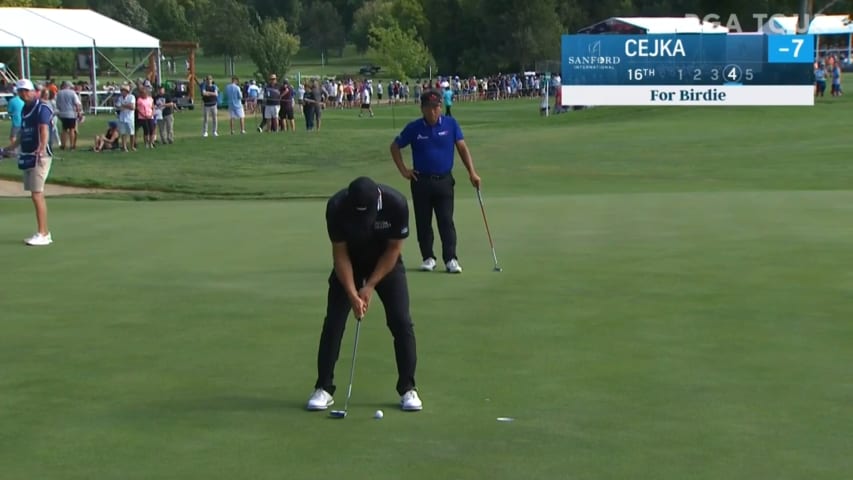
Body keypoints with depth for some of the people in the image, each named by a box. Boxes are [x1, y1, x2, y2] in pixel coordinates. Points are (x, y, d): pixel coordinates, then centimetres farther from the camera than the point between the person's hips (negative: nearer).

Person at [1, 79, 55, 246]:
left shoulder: (42, 109, -12)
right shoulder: (25, 109, 14)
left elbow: (44, 131, -28)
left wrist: (42, 148, -45)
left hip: (39, 157, -9)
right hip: (27, 157, 9)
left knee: (37, 194, -10)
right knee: (37, 195, 11)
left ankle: (42, 235, -7)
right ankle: (44, 232, 18)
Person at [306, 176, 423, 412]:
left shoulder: (396, 203, -31)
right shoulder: (336, 207, -30)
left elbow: (394, 249, -18)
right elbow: (340, 253, -19)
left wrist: (370, 286, -19)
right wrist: (352, 294, -24)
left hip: (387, 264, 0)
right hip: (349, 265, 0)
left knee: (401, 322, -9)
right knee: (333, 322, -7)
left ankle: (408, 389, 1)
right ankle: (324, 388, 3)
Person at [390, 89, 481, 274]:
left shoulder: (450, 124, -2)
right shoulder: (414, 128, -3)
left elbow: (462, 148, 1)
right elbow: (395, 147, 8)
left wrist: (472, 172, -8)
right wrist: (403, 170, 3)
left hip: (444, 180, 0)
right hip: (421, 181, 1)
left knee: (446, 221, -5)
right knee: (423, 222, 5)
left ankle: (451, 259, -4)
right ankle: (428, 257, 15)